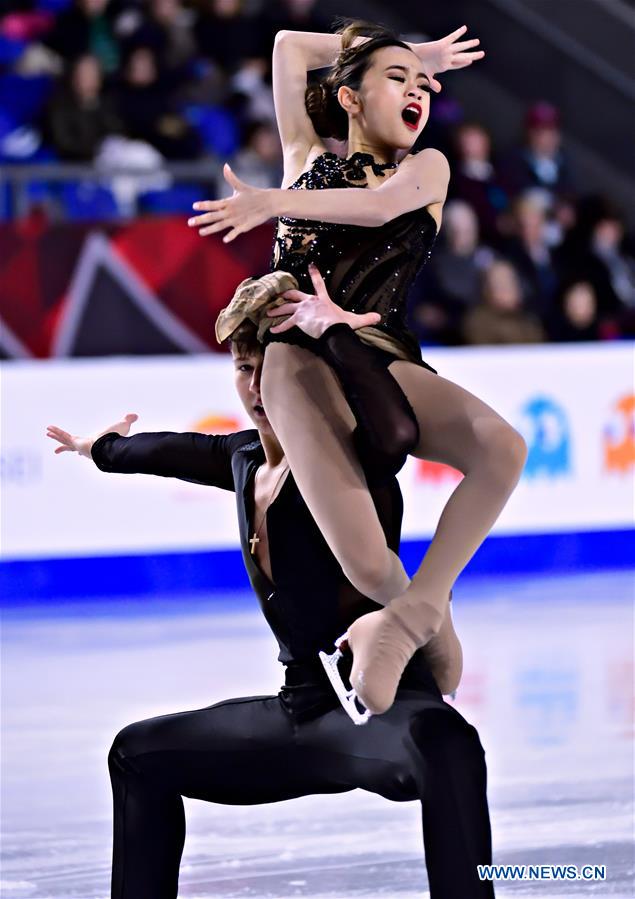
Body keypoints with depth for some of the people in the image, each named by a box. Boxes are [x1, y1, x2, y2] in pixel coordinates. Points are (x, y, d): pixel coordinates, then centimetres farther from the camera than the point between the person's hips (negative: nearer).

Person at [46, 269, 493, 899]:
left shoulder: (352, 461, -14)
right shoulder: (245, 458, 8)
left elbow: (396, 429, -39)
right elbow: (177, 452, 31)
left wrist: (332, 332, -30)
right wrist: (103, 448, 51)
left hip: (384, 704, -9)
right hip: (301, 707, 9)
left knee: (443, 741, -45)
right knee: (139, 755, 24)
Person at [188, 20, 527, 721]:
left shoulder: (427, 168, 17)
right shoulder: (309, 160, 20)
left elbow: (380, 205, -7)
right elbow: (288, 46, 28)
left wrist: (274, 202, -16)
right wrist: (401, 54, 30)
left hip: (386, 359, 2)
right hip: (301, 360, -2)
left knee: (502, 446, -33)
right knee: (368, 568, -26)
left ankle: (403, 622, -25)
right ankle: (427, 618, 9)